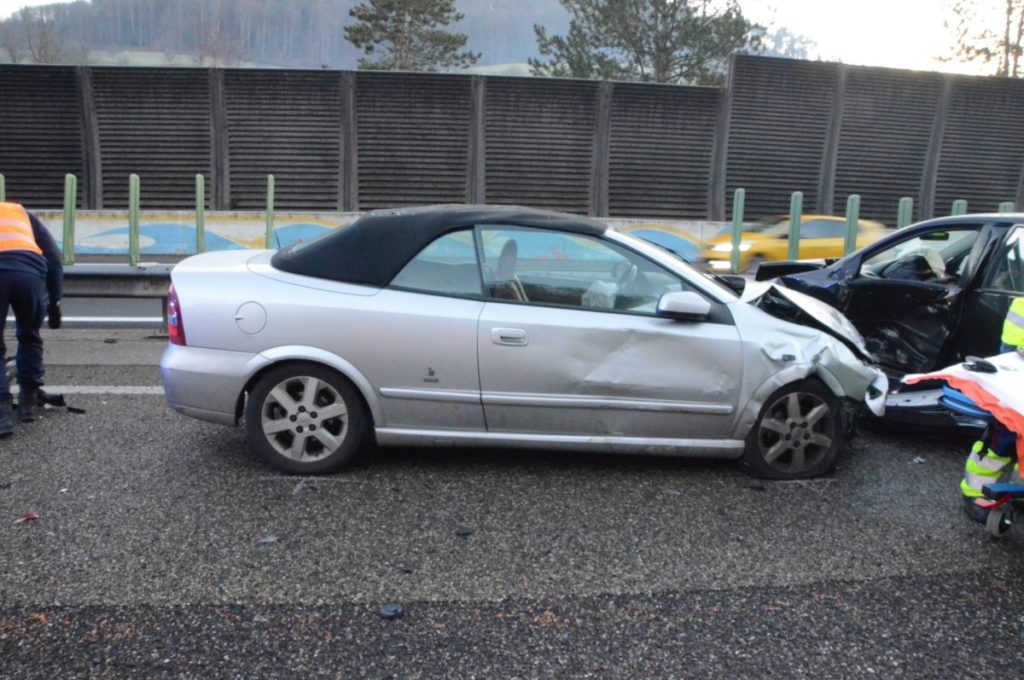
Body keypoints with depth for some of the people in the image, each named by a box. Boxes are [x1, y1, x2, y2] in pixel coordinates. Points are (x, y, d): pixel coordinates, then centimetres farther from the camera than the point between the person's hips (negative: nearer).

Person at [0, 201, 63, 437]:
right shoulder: (21, 213, 35)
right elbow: (54, 262, 23)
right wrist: (54, 302, 26)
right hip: (30, 272, 2)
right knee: (29, 337, 25)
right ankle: (28, 403, 28)